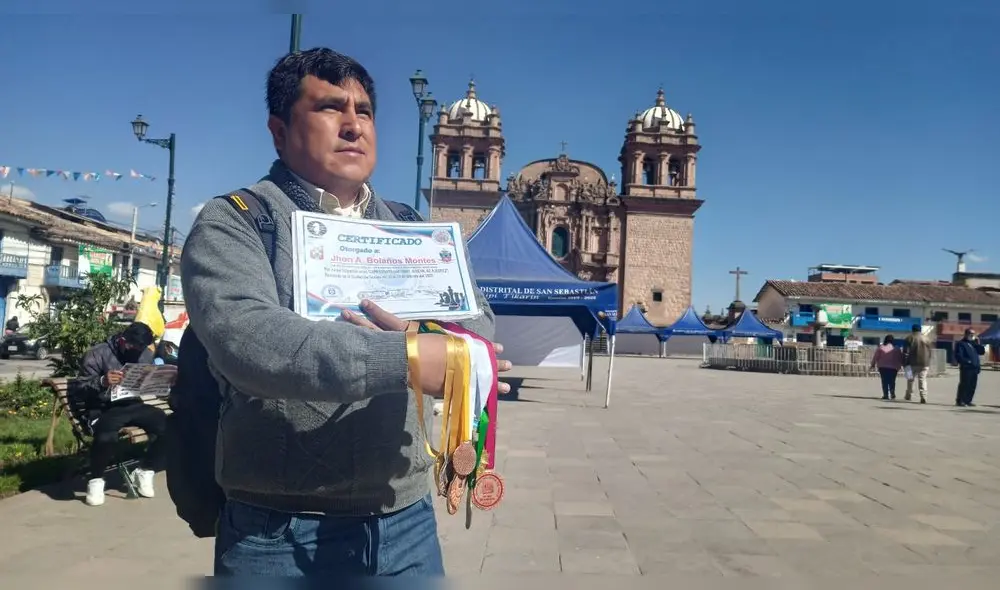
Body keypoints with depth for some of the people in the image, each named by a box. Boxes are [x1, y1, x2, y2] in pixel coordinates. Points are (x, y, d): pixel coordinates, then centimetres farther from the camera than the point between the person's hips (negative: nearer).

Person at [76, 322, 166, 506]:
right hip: (104, 409, -4)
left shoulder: (146, 355, 8)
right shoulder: (97, 355, -6)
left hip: (134, 406, 5)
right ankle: (96, 480, -8)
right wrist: (102, 382, -29)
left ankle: (145, 471, 2)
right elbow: (78, 388, -9)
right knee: (106, 437, -38)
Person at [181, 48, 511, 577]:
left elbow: (480, 325, 3)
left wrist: (427, 341, -19)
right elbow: (247, 339, -23)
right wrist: (405, 358, -27)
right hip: (280, 534, -4)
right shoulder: (233, 224, -5)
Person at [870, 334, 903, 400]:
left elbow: (875, 357, -1)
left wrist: (873, 364, 7)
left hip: (882, 367, 0)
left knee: (884, 381, 3)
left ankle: (885, 395, 0)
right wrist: (900, 365, 15)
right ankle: (892, 393, -5)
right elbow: (900, 358, 4)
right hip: (893, 368, 0)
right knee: (892, 381, 9)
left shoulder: (881, 348, -3)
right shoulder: (896, 349, -1)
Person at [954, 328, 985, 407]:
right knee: (964, 384, -8)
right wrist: (967, 361, -19)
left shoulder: (974, 343, 20)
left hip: (975, 368, 8)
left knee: (972, 385, 8)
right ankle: (959, 401, -5)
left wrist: (978, 344, 6)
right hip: (966, 368, -8)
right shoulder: (961, 344, -4)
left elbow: (982, 352, 16)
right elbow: (958, 356, -12)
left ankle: (967, 401, 15)